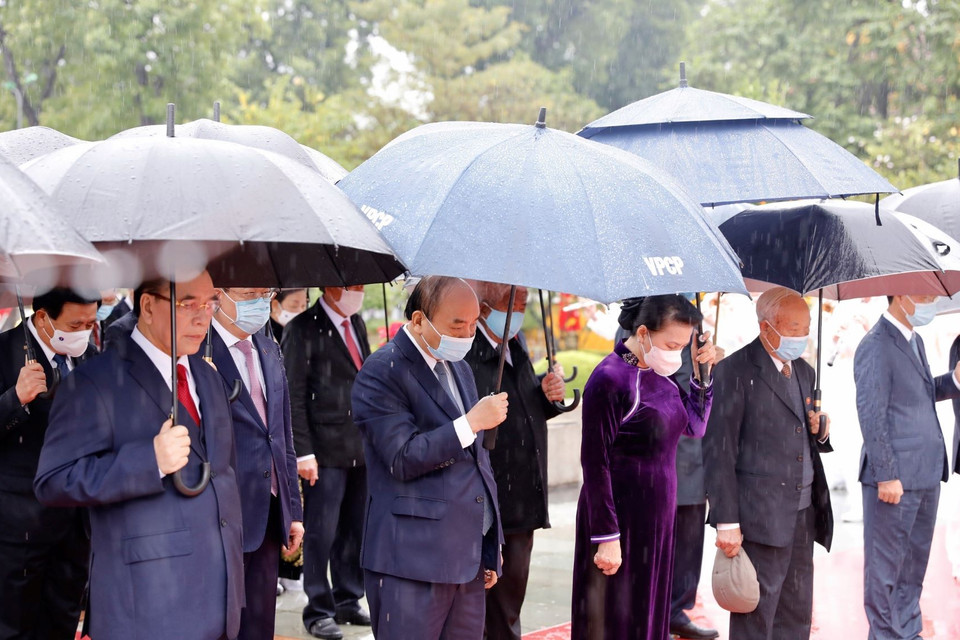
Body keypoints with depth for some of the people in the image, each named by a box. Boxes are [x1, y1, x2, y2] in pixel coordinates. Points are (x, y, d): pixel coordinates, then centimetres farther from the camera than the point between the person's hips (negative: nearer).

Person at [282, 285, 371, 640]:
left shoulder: (357, 324, 14)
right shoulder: (303, 328, -8)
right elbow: (294, 394, -11)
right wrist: (303, 451, -16)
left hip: (361, 449, 7)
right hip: (325, 451, -7)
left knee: (354, 531, 12)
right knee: (321, 533, -1)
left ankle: (348, 601, 23)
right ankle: (318, 611, 8)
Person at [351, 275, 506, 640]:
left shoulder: (460, 369, 18)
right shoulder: (382, 373, -10)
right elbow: (403, 460, -18)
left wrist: (490, 545, 23)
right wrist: (471, 423, -19)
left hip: (468, 560, 8)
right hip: (412, 560, -8)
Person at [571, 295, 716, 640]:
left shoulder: (660, 375, 6)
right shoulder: (610, 379, -17)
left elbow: (695, 426, 19)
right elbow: (595, 464, -18)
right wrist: (607, 537, -19)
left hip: (656, 520, 8)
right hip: (621, 520, -8)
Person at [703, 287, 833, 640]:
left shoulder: (804, 372, 16)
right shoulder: (735, 371, -9)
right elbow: (719, 451, -12)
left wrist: (820, 434, 0)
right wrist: (727, 523, -16)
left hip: (803, 517, 8)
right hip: (760, 517, -8)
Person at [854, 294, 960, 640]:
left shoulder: (914, 340, 15)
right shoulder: (876, 346, -14)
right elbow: (871, 416, -17)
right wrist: (887, 475, -20)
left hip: (926, 475, 9)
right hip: (895, 477, -9)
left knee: (914, 562, 17)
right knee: (886, 566, 2)